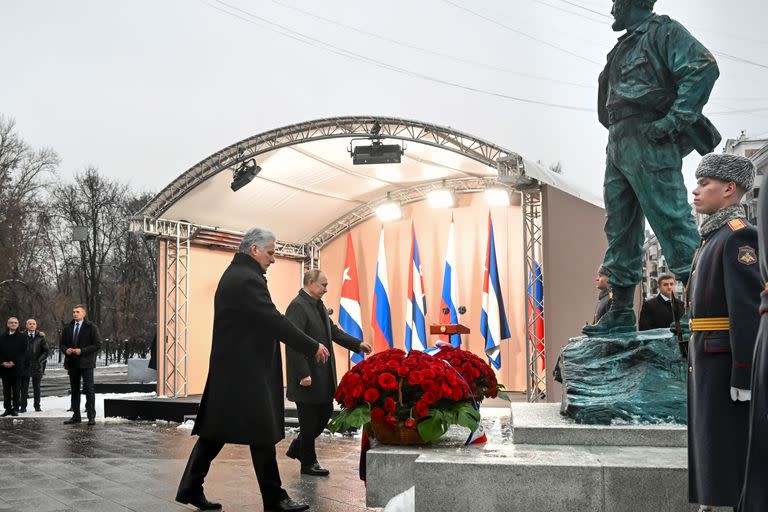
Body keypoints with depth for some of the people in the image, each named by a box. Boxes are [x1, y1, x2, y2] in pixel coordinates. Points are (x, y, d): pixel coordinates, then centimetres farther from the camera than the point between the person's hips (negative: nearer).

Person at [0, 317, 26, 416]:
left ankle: (15, 409, 5)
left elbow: (22, 352, -3)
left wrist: (13, 362, -12)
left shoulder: (21, 337, 2)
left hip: (17, 368, -2)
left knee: (16, 390, 0)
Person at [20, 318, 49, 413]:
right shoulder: (22, 336, 2)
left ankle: (37, 406, 14)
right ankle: (23, 406, 8)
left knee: (36, 387, 7)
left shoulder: (40, 337, 2)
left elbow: (47, 351, 3)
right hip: (25, 365, 0)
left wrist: (40, 360, -6)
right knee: (24, 387, 3)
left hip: (37, 365, 0)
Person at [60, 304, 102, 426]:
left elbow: (97, 345, -8)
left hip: (86, 362, -5)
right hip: (72, 363, 5)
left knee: (88, 389, -8)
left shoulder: (91, 327, -3)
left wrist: (82, 351, -17)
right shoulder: (67, 328, 13)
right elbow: (62, 344, 18)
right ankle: (76, 415, 17)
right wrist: (66, 349, -5)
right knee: (74, 390, 10)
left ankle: (91, 416, -5)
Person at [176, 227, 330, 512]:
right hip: (246, 371, -10)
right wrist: (313, 347, -14)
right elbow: (275, 322, -21)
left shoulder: (233, 274, 16)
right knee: (262, 435, -2)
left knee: (215, 430, 13)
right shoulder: (248, 279, -17)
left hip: (229, 368, 10)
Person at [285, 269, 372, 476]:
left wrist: (357, 344, 13)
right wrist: (303, 374, -25)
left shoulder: (319, 305, 12)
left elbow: (333, 331, 22)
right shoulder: (297, 306, -17)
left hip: (323, 376, 9)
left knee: (325, 414, 15)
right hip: (308, 377, -9)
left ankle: (298, 447, 32)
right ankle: (308, 463, 18)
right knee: (310, 420, 3)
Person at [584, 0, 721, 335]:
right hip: (618, 145, 9)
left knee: (671, 220, -13)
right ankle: (621, 313, 10)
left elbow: (703, 68, -11)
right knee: (619, 230, 7)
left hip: (648, 141, -9)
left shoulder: (662, 31, 2)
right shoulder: (623, 49, 27)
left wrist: (674, 120, -18)